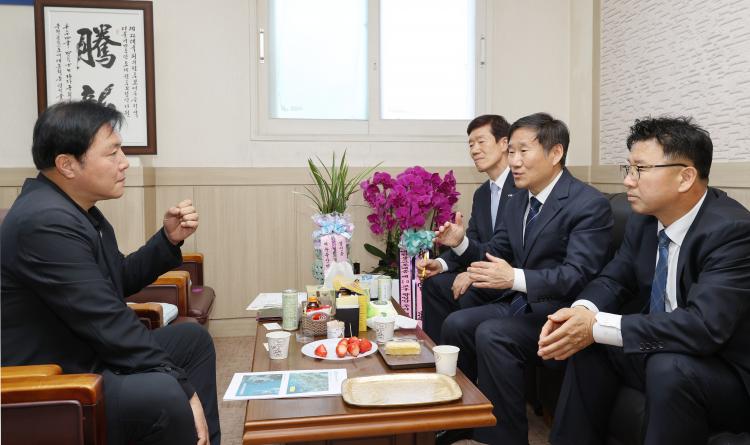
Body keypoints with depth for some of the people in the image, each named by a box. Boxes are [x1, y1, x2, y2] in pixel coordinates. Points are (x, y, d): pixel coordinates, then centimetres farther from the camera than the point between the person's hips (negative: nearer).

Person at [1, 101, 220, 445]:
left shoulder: (74, 206, 7)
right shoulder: (46, 221, -24)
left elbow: (121, 281, 17)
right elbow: (108, 323, -26)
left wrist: (169, 238, 2)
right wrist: (183, 387, -21)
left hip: (85, 353, 11)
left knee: (193, 338, 16)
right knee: (163, 394, -33)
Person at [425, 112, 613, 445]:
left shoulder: (590, 204, -16)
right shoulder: (517, 202, 9)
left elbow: (577, 276, -24)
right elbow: (494, 256, 13)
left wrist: (515, 278, -37)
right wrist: (461, 243, -8)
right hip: (520, 303, 8)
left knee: (491, 334, -27)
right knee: (456, 323, -7)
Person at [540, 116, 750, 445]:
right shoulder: (644, 220, -3)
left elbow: (705, 325, -35)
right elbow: (614, 280, 5)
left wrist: (597, 326, -32)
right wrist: (582, 311, -18)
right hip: (665, 352, 7)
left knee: (669, 368, -33)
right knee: (590, 344, -7)